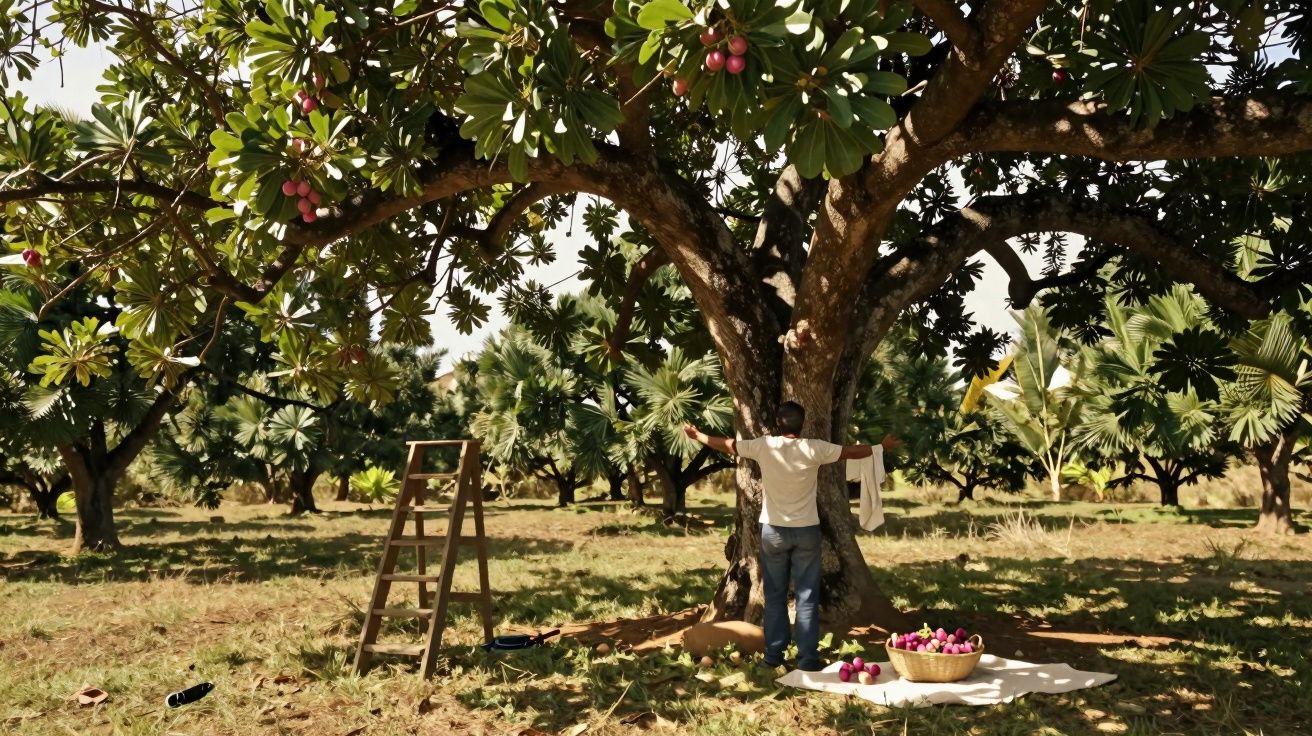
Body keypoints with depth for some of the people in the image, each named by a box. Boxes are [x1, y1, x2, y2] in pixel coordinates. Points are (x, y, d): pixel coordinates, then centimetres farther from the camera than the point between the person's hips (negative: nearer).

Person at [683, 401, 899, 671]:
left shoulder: (764, 446, -6)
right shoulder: (814, 448, -9)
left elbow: (726, 445, 6)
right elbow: (851, 451, 2)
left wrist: (697, 435, 22)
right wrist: (882, 446, 18)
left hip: (773, 531, 1)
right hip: (806, 531, -1)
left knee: (775, 596, 10)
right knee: (807, 598, 4)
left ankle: (773, 655, 13)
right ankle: (808, 658, 4)